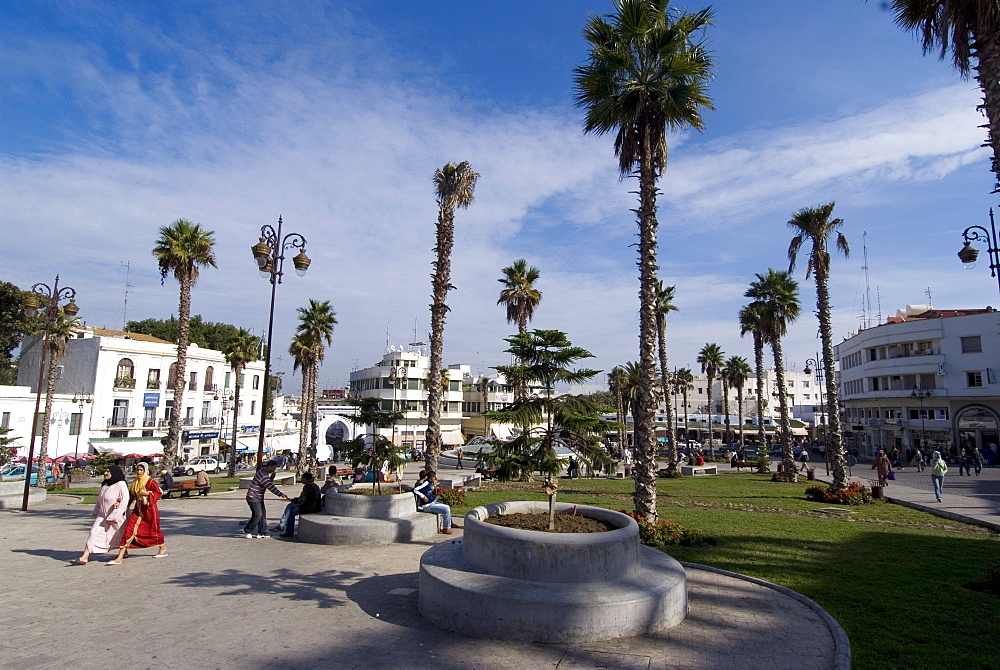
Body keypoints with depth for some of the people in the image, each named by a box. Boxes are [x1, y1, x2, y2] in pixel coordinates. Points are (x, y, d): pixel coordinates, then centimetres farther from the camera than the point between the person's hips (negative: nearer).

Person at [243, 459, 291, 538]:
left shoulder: (265, 472, 8)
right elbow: (271, 487, -27)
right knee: (257, 515, -10)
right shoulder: (263, 475, -25)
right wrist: (281, 494, -24)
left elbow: (269, 484, 17)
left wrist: (272, 477, -2)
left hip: (259, 498, 10)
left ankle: (261, 533, 10)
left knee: (263, 514, 6)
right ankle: (246, 531, 4)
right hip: (253, 498, -10)